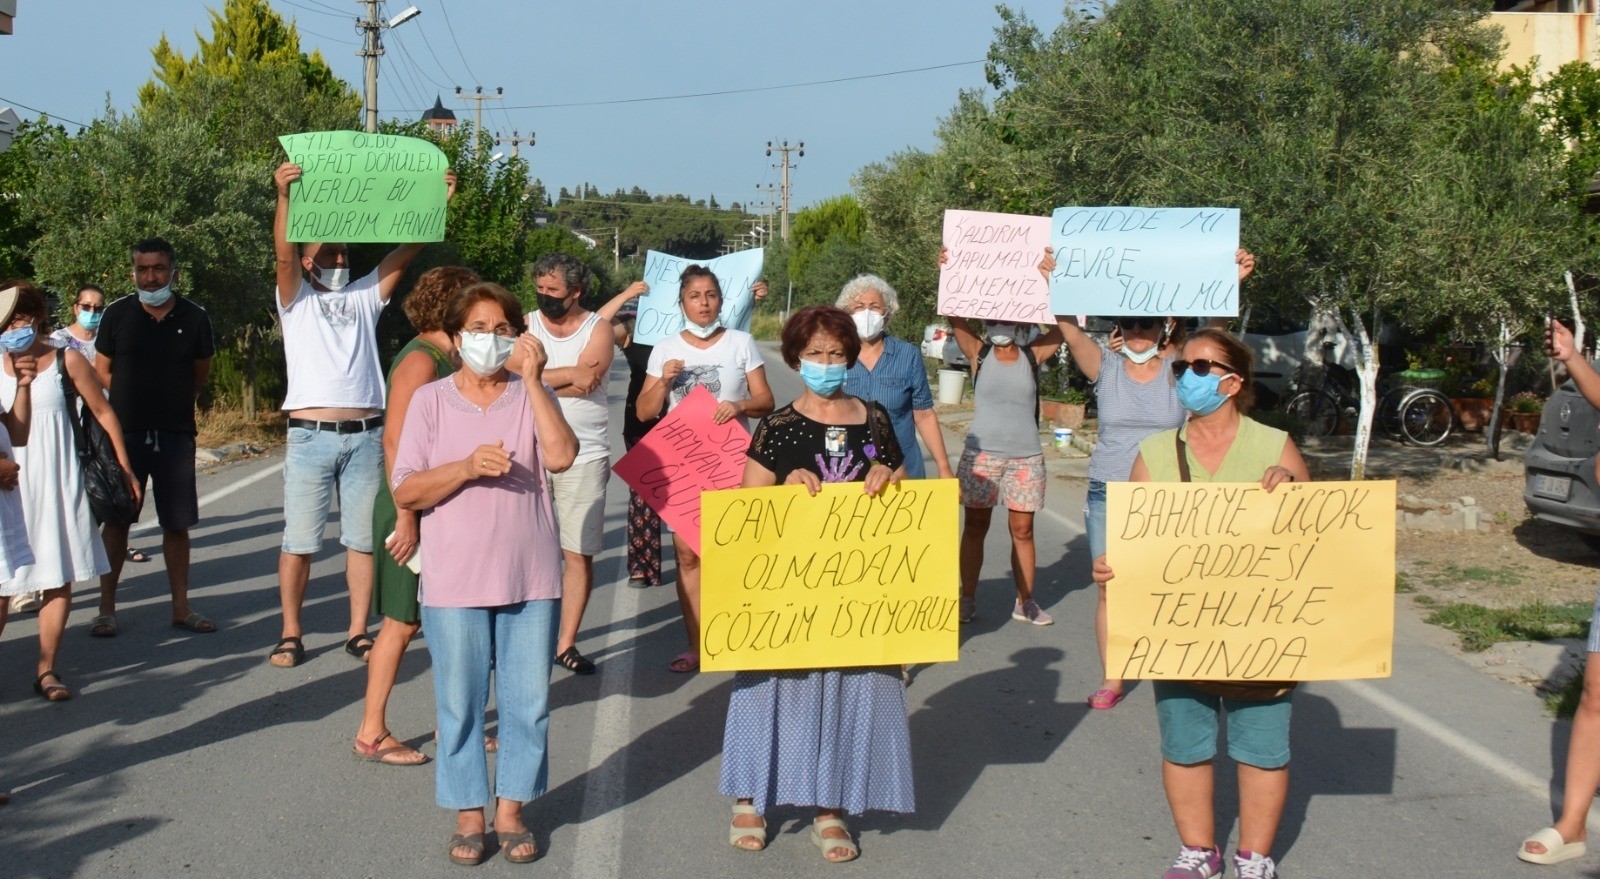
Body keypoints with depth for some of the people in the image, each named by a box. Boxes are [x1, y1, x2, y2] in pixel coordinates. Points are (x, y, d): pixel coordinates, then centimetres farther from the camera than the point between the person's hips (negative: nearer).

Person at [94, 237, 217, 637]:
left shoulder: (194, 317, 1)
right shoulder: (117, 314, 0)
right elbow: (102, 370, 11)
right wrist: (133, 400, 9)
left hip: (176, 434, 1)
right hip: (125, 433, -1)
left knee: (177, 523, 6)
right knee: (116, 520, 3)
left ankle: (181, 607, 16)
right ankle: (107, 608, 11)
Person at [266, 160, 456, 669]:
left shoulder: (364, 296, 17)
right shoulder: (296, 298, 9)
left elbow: (405, 252, 8)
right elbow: (283, 254, -9)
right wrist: (284, 197, -26)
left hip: (366, 436, 3)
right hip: (310, 436, -3)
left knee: (363, 540, 5)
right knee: (299, 542, 0)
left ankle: (358, 632, 13)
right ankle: (291, 633, 11)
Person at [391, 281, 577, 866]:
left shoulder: (532, 396, 5)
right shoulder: (431, 400, 2)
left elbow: (561, 457, -14)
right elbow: (404, 493, -3)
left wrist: (532, 379, -14)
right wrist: (467, 468, -17)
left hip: (530, 578, 1)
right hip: (455, 581, -1)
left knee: (527, 702, 7)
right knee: (460, 704, 6)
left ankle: (510, 811, 22)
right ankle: (468, 815, 19)